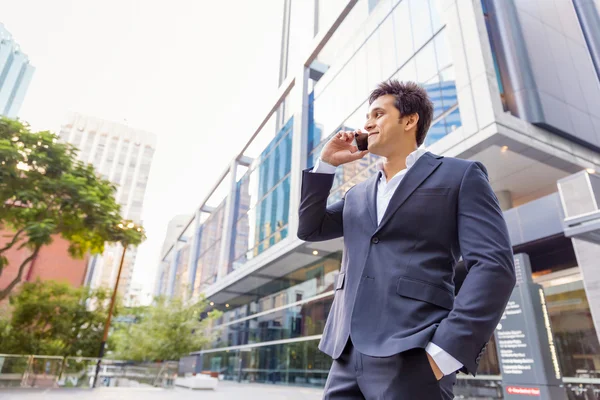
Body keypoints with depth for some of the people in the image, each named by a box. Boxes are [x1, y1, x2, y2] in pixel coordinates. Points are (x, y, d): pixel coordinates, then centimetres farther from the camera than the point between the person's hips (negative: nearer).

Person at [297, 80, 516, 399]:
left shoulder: (459, 176, 2)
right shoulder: (358, 194, 20)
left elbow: (494, 266, -8)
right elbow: (309, 229, 18)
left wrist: (445, 352, -16)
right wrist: (326, 164, 11)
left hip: (411, 358, -5)